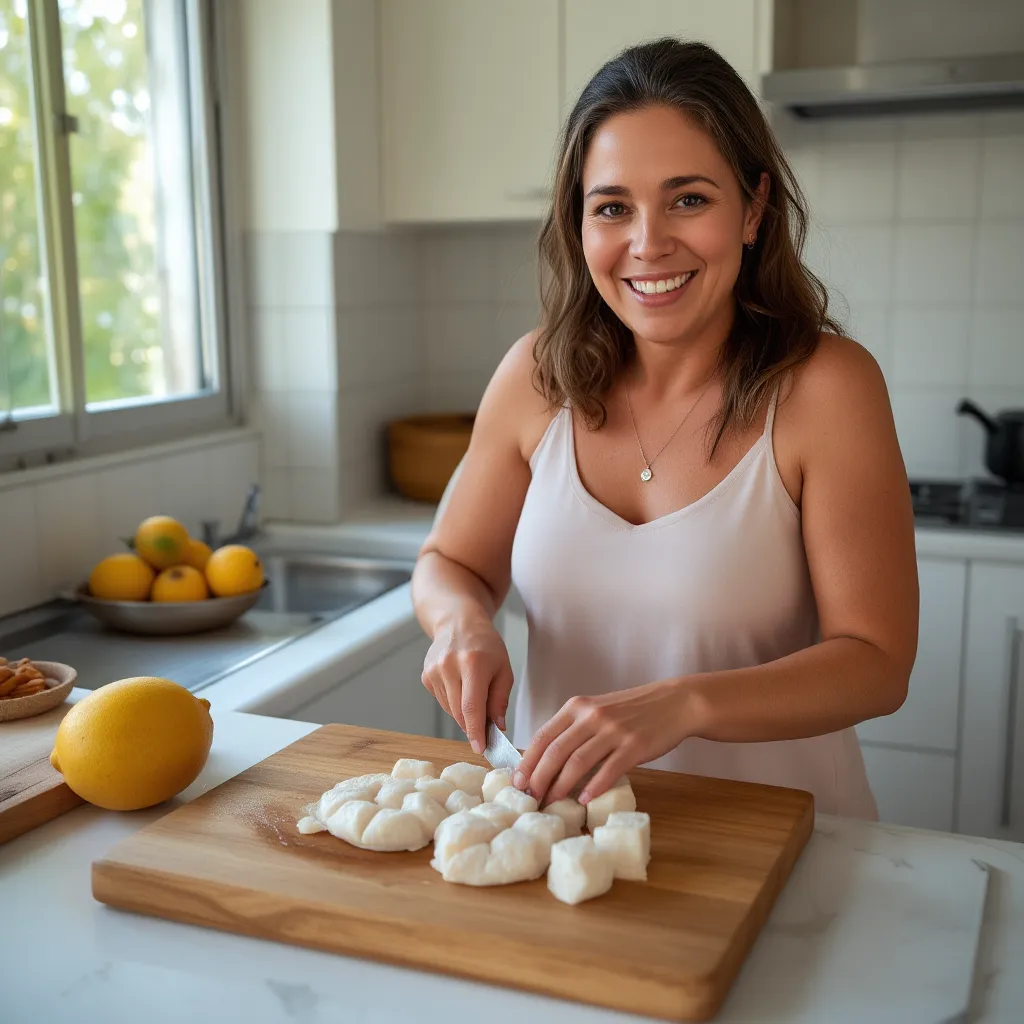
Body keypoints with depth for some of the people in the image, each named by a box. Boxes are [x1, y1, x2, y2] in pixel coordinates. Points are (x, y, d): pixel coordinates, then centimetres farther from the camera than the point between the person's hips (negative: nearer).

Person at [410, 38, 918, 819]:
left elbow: (877, 664, -12)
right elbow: (451, 562, 11)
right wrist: (462, 620, -11)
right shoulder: (538, 376, -1)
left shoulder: (825, 386, -11)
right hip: (562, 822, 2)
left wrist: (682, 704, -27)